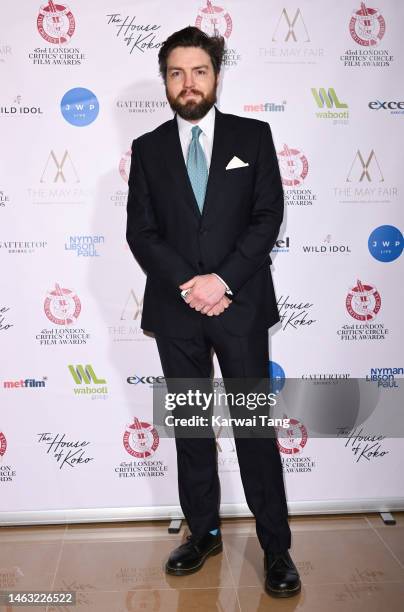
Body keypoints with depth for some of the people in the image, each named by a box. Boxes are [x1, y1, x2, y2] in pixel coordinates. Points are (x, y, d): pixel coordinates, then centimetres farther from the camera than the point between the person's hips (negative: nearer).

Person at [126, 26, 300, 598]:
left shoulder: (253, 136, 4)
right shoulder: (147, 148, 8)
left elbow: (268, 216, -4)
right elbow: (140, 232, 1)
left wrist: (222, 279, -15)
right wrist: (189, 286, -12)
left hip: (240, 305, -2)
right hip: (176, 311, 2)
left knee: (255, 427, 4)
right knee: (190, 428, 12)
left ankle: (277, 548, 18)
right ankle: (204, 533, 29)